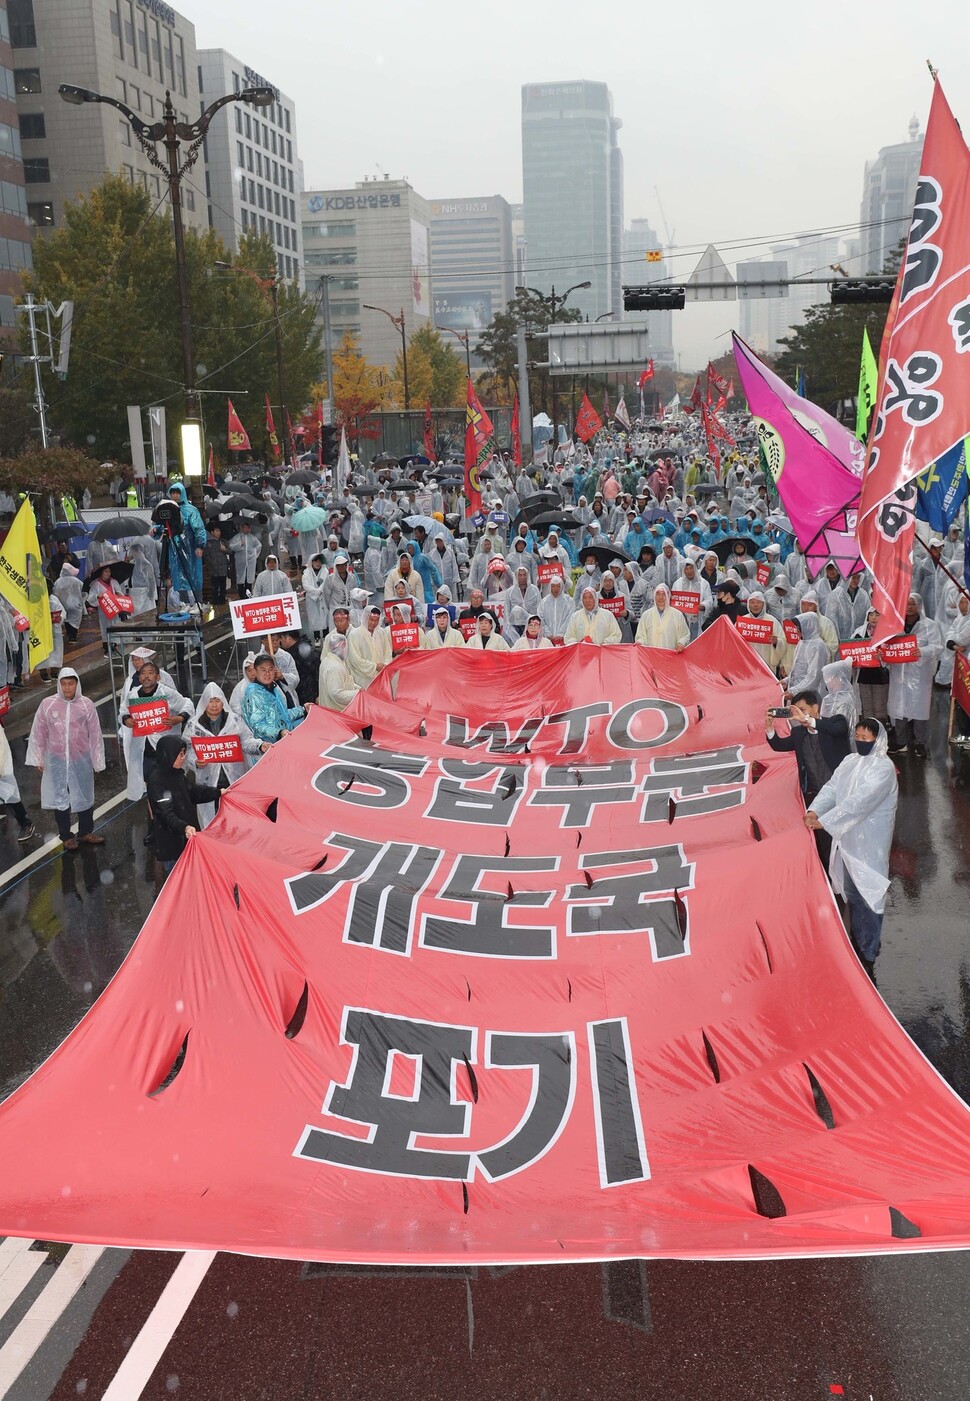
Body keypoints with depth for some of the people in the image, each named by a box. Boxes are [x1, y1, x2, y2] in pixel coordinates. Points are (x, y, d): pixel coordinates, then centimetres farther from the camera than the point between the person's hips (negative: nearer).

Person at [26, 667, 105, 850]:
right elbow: (38, 733, 1)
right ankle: (66, 836, 23)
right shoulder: (47, 704, -7)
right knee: (59, 798, 8)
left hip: (81, 760, 0)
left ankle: (85, 832, 31)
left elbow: (95, 734, -2)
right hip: (56, 760, 0)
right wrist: (37, 759, 1)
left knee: (85, 796, 13)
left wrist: (97, 761, 1)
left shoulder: (87, 705, -7)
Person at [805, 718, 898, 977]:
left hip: (870, 844, -7)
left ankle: (868, 953, 15)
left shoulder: (883, 768, -18)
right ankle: (856, 939, 38)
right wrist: (814, 811, -19)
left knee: (868, 896, 1)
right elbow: (831, 788, 0)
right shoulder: (850, 761, 6)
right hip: (847, 839, 7)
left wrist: (824, 821, -29)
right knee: (851, 892, 19)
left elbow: (859, 802, -27)